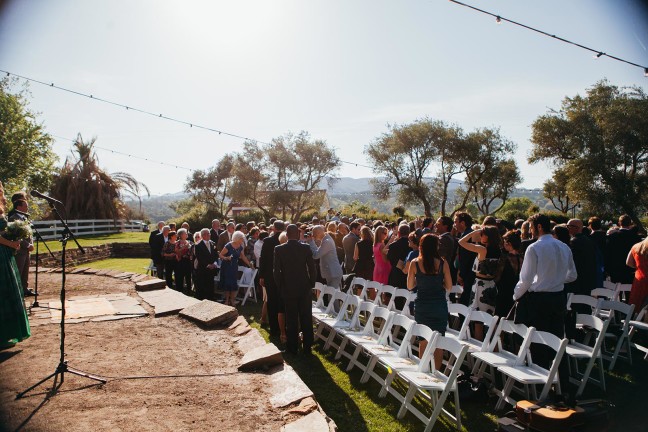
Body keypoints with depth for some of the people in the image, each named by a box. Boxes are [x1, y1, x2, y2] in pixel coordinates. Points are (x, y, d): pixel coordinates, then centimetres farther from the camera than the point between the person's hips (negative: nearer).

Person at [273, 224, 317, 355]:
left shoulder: (279, 249, -7)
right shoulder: (305, 248, -8)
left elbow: (276, 271, -5)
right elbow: (312, 268, -7)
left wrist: (280, 287, 6)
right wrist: (311, 284, 7)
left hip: (288, 289, 0)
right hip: (305, 288, 0)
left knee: (291, 319, 10)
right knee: (306, 318, 10)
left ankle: (292, 347, 17)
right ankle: (307, 347, 17)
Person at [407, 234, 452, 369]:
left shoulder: (415, 263, -8)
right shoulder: (443, 263, -10)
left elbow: (410, 286, 0)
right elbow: (449, 287, -4)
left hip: (421, 306, 1)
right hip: (439, 306, -1)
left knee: (423, 340, 15)